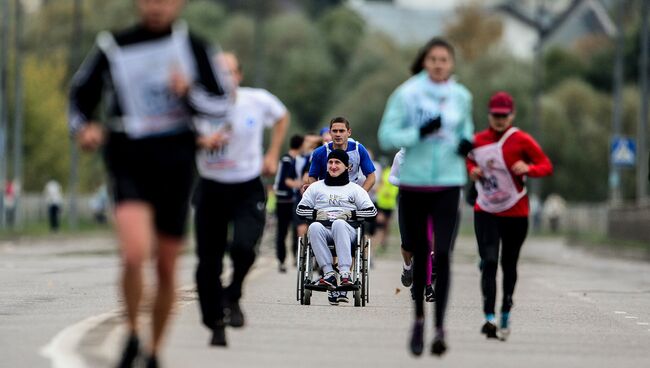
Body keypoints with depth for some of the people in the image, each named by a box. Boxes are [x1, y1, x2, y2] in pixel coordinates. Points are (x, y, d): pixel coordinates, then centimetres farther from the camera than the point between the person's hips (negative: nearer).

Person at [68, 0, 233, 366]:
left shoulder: (193, 47, 1)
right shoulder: (114, 47, 1)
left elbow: (222, 103, 4)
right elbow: (82, 92, 13)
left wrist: (189, 94, -16)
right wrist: (84, 127, -6)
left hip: (175, 164, 2)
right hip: (129, 161, -2)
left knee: (167, 269, 9)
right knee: (135, 254, -25)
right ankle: (132, 335, -2)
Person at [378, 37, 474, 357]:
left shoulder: (461, 96, 6)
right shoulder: (407, 94, -4)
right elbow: (386, 136, -7)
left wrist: (467, 141, 2)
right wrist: (421, 133, -20)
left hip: (448, 185, 1)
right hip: (413, 184, -1)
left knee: (442, 254, -12)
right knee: (418, 254, 7)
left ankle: (439, 327, -13)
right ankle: (419, 318, 29)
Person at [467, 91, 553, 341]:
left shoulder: (522, 140, -7)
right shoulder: (478, 140, 3)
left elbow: (547, 166, -7)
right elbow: (470, 161, 23)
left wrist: (528, 169, -27)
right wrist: (472, 170, 0)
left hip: (515, 214, -1)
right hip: (485, 212, 1)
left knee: (509, 265, 9)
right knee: (489, 262, -13)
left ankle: (506, 313, 30)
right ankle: (489, 318, -22)